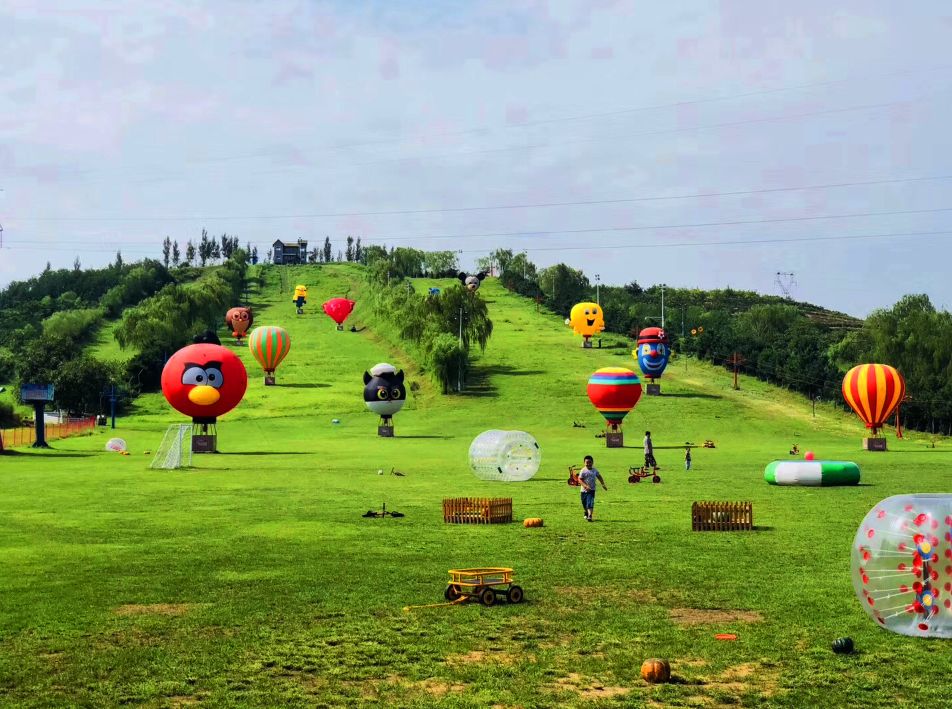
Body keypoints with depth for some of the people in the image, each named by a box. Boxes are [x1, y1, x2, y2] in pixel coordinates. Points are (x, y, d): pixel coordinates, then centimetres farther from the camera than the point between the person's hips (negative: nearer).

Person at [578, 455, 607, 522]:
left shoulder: (595, 470, 2)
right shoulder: (583, 471, -10)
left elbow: (599, 477, 19)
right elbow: (580, 479, -16)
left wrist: (603, 485, 22)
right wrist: (585, 486, -29)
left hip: (592, 490, 0)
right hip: (584, 490, 0)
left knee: (590, 503, -16)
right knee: (584, 504, 15)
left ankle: (589, 516, -21)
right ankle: (586, 513, 42)